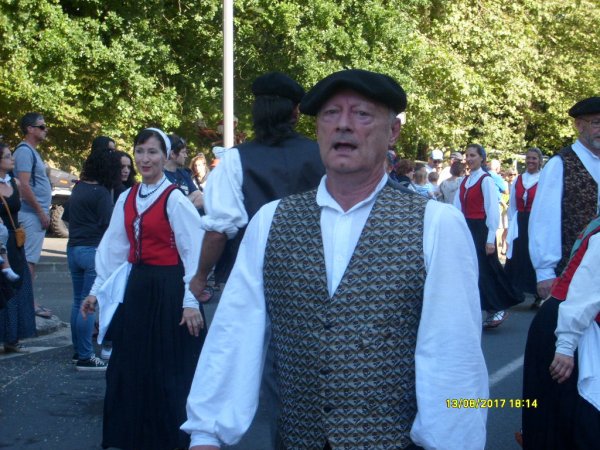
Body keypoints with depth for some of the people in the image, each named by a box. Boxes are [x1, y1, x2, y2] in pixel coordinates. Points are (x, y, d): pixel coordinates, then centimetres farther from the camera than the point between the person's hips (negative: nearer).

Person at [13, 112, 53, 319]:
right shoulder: (25, 151, -12)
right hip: (32, 215, -10)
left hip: (36, 215, 10)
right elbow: (24, 186, -20)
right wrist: (41, 212, -16)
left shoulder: (32, 151, 18)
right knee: (29, 259, -8)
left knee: (31, 259, 11)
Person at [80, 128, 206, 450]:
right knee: (132, 367, 12)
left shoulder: (175, 199, -11)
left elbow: (193, 252, -13)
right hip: (135, 288, 6)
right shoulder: (126, 199, 8)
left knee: (168, 369, 3)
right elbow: (113, 248, 12)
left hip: (168, 289, -6)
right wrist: (97, 290, 10)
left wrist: (191, 301, -16)